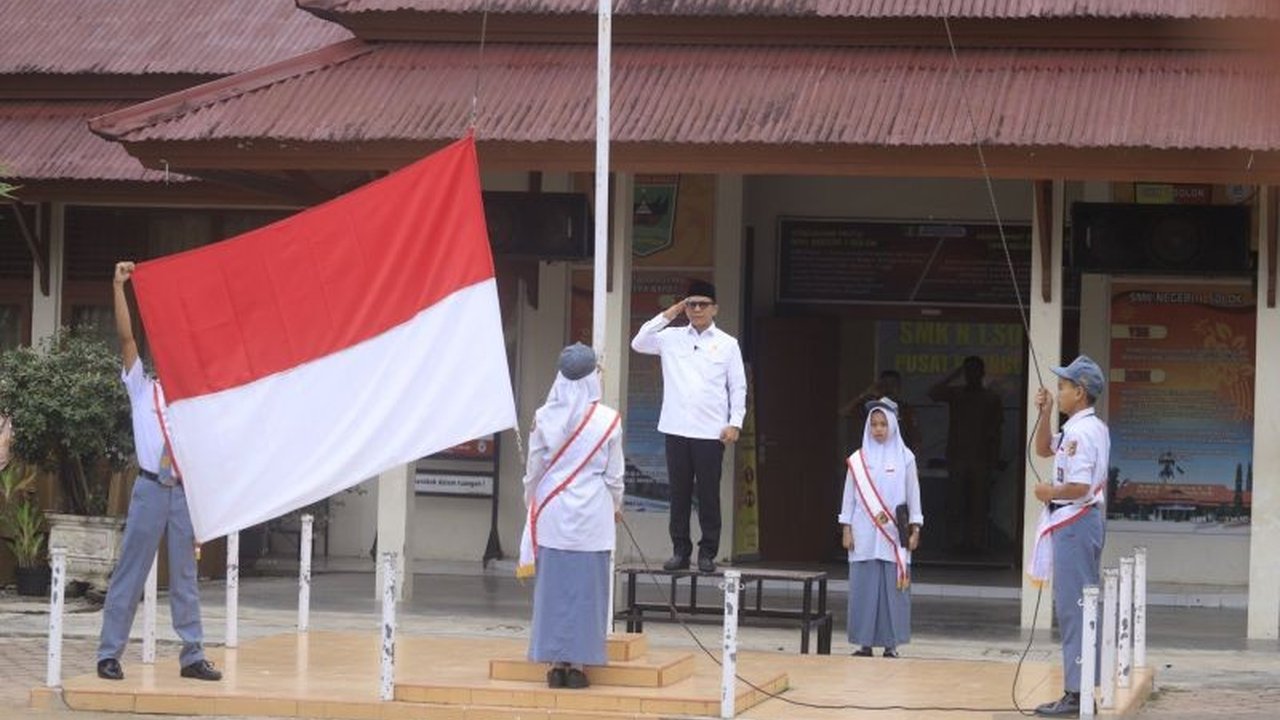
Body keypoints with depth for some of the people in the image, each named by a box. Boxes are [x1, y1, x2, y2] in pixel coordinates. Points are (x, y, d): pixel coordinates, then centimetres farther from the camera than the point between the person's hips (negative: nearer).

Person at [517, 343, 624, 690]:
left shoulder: (544, 417, -2)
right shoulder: (608, 419, -6)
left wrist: (531, 503, 23)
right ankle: (578, 662, 2)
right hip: (592, 512, -2)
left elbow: (534, 467, 6)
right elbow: (614, 472, 1)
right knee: (586, 586, 3)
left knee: (553, 585, 5)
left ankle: (555, 662, 7)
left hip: (552, 510, 2)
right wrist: (617, 505, 19)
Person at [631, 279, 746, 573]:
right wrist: (667, 315, 0)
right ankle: (680, 551, 12)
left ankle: (708, 553, 7)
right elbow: (638, 343, 1)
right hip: (677, 429, 2)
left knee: (709, 494, 1)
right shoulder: (671, 338, 9)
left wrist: (735, 423, -5)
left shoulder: (727, 344, 5)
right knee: (679, 493, 5)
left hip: (711, 432, -2)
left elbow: (738, 388, 4)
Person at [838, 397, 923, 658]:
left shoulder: (904, 458, 4)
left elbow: (913, 496, 5)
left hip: (894, 536, -1)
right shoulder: (858, 460, 6)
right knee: (864, 587, -1)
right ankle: (865, 643, 4)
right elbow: (849, 496, 8)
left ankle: (891, 644, 2)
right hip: (864, 536, 1)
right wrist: (846, 529, 3)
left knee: (893, 588, -3)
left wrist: (915, 529, 1)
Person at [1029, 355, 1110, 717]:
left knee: (1072, 609, -8)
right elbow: (1043, 449, 25)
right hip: (1086, 521, 11)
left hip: (1074, 522, -11)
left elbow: (1079, 486, -26)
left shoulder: (1081, 432, -18)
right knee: (1081, 607, 13)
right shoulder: (1095, 428, 14)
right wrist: (1044, 413, 12)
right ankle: (1081, 690, 17)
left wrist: (1050, 492, -9)